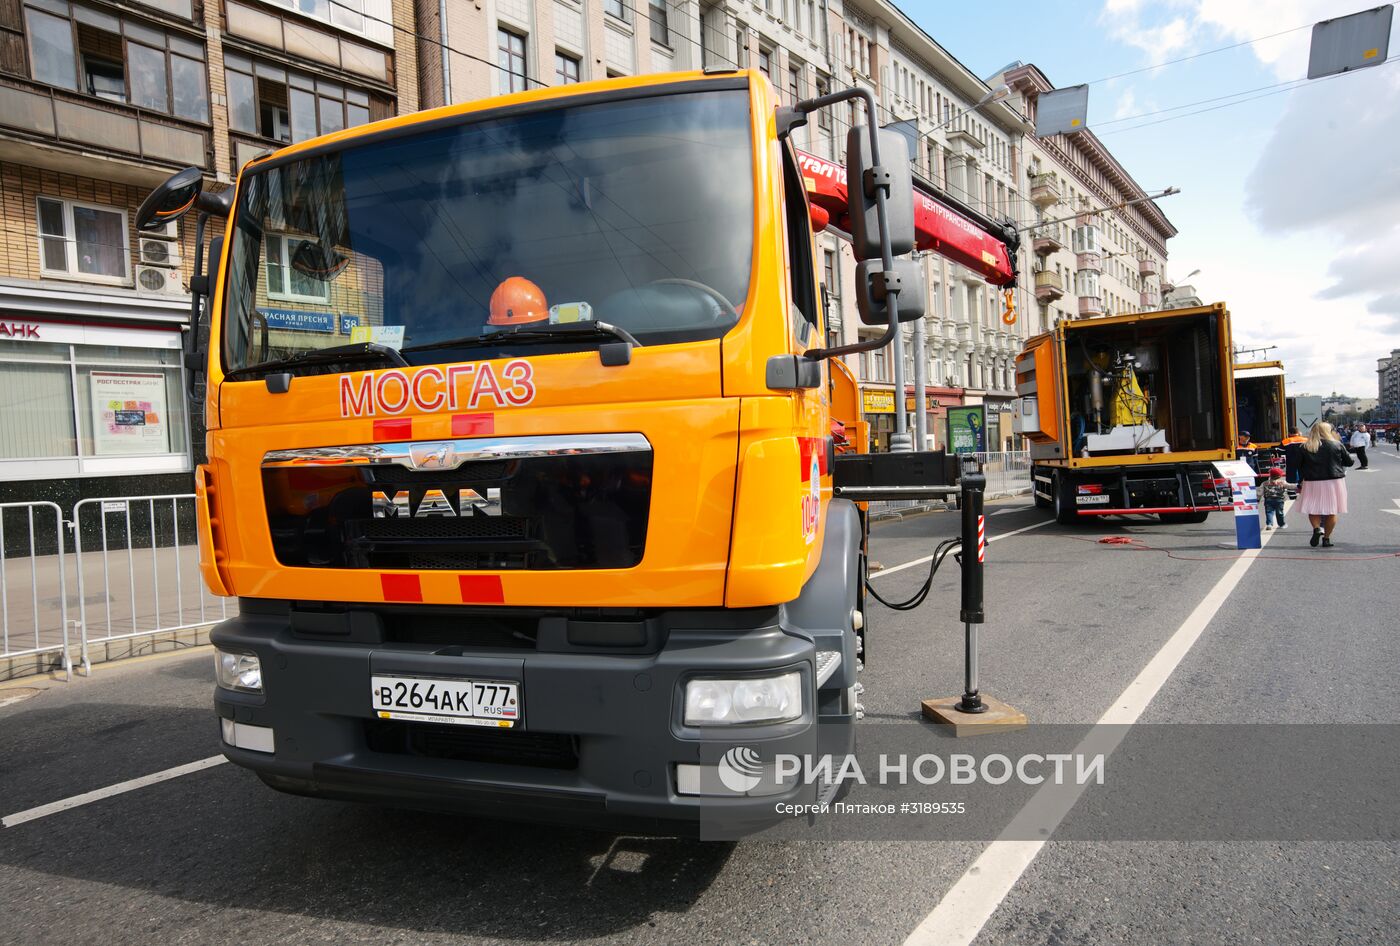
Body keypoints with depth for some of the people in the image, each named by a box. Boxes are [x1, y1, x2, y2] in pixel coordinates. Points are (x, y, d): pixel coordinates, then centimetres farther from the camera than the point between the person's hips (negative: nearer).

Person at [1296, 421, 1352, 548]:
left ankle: (1317, 528, -16)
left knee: (1313, 509, 10)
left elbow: (1300, 467, 1)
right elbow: (1349, 462, 5)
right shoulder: (1337, 445, -3)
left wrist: (1299, 485, 12)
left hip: (1312, 483, 0)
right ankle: (1326, 538, 8)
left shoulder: (1305, 448, -2)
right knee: (1331, 511, 9)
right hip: (1334, 481, 0)